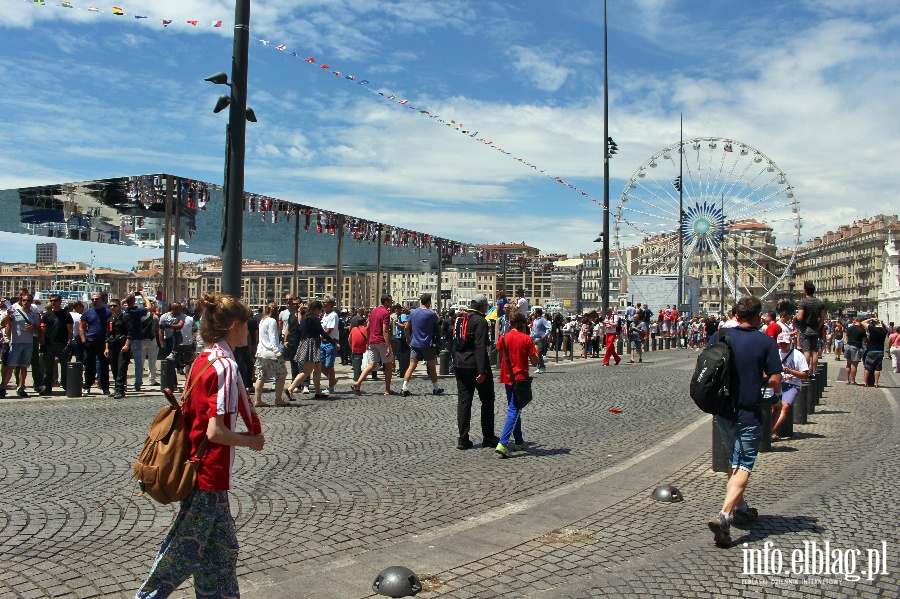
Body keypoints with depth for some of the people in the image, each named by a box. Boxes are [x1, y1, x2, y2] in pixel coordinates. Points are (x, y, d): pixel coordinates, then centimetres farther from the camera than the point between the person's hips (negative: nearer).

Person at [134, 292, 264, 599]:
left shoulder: (203, 360, 7)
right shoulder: (225, 365, -20)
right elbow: (216, 432, -24)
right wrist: (252, 441, -9)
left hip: (196, 467, 9)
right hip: (209, 474, -9)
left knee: (223, 550, 18)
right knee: (186, 551, 6)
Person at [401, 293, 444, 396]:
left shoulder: (413, 312, 3)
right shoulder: (430, 314, -10)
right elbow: (437, 320, 11)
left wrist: (409, 339, 22)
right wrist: (431, 309, 16)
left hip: (415, 344, 3)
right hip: (427, 344, -3)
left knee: (411, 367, -1)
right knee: (432, 367, 11)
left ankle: (404, 388, -12)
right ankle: (435, 389, 21)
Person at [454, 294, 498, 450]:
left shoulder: (460, 318, 11)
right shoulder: (480, 321, -13)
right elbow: (480, 347, -21)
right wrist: (482, 371, -24)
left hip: (460, 367, 7)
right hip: (475, 366, -7)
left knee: (463, 402, 7)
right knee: (487, 401, 8)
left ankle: (463, 439, 6)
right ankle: (488, 438, 12)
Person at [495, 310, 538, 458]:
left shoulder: (503, 338, 1)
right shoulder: (527, 339, -9)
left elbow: (500, 359, 7)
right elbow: (534, 362, -6)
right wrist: (537, 351, 11)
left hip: (507, 378, 4)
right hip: (520, 378, -4)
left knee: (513, 410, 17)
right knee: (514, 411, -6)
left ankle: (519, 442, 25)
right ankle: (502, 444, -19)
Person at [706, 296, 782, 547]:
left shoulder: (719, 336, 1)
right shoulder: (766, 341, -8)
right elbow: (775, 380, -11)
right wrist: (761, 382, 11)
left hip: (722, 411, 5)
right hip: (748, 413, -5)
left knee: (735, 460, 23)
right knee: (744, 465, -4)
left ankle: (740, 508, 35)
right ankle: (724, 515, -20)